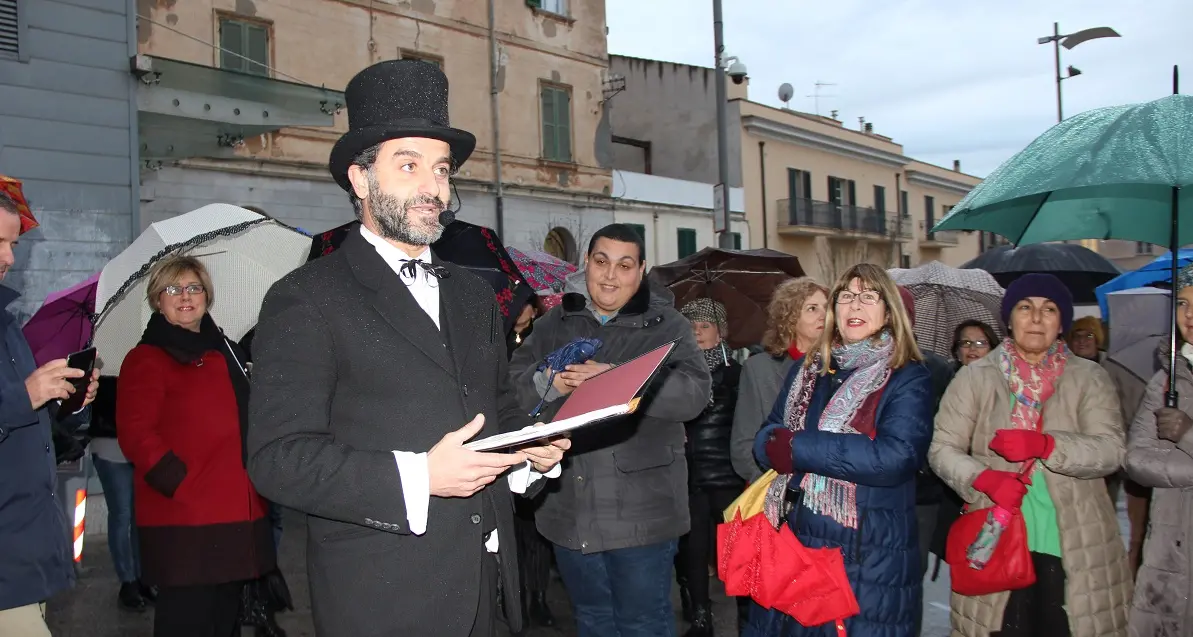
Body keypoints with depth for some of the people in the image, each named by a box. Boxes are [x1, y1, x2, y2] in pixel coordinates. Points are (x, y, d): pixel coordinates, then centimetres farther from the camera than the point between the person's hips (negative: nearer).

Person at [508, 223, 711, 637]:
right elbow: (511, 386, 4)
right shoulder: (553, 325, 10)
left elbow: (693, 393, -16)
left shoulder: (666, 325, -1)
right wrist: (548, 384, -18)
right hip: (569, 509, 4)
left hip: (640, 511, -4)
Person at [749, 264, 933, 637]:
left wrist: (799, 448, -18)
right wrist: (777, 447, -16)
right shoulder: (808, 370, 11)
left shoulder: (909, 379, -5)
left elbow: (895, 457, -20)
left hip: (870, 558, -4)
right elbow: (766, 441, 9)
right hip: (795, 543, 5)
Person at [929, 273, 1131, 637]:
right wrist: (984, 478, -19)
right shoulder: (975, 378, 5)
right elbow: (943, 448, 0)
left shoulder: (1089, 379, 7)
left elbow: (1112, 449, -6)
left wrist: (1046, 445, -22)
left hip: (1077, 551, 1)